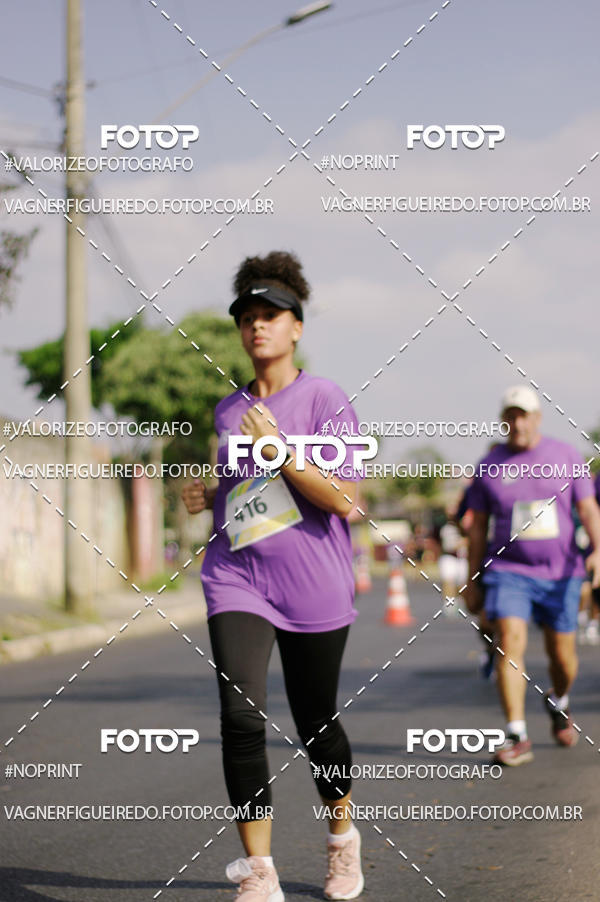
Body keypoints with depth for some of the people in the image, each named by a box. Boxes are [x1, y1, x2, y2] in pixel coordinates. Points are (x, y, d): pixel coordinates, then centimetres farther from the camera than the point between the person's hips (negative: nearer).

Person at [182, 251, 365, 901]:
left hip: (314, 588, -3)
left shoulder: (324, 399, -4)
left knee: (316, 723, 9)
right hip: (238, 579, 3)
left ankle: (342, 839, 36)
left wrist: (279, 452, -20)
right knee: (240, 716, -15)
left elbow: (344, 499, -12)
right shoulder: (228, 410, 12)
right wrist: (207, 497, 6)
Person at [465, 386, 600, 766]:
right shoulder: (489, 467, 4)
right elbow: (478, 526, 10)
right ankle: (517, 737, -17)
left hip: (560, 572, 1)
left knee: (563, 657, 5)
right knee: (510, 642, -18)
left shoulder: (566, 456, 3)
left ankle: (558, 703, 39)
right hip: (508, 570, -1)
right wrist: (473, 581, 9)